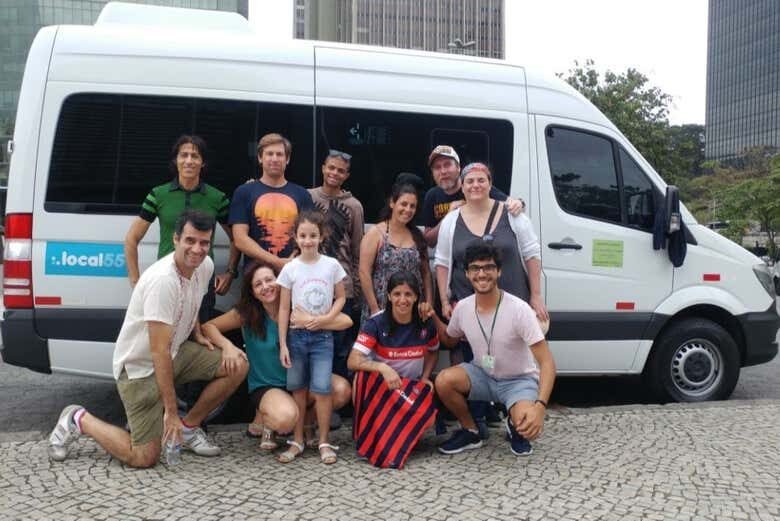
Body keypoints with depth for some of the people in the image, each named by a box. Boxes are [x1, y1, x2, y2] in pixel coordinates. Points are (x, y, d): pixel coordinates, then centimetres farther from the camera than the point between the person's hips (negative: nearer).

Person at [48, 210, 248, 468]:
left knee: (237, 365, -9)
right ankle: (78, 420, 14)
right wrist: (171, 412, -24)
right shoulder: (162, 280, -31)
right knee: (144, 457, -8)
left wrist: (197, 335, 0)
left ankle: (189, 427, 8)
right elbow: (159, 352, -28)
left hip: (176, 352, 8)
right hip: (140, 367, -8)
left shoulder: (205, 266, -6)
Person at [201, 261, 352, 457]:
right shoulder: (246, 314, -7)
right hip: (265, 386, -2)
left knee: (342, 389, -25)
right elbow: (208, 327, -3)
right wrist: (227, 345, -21)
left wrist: (309, 321, -29)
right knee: (285, 418, -35)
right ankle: (261, 419, 4)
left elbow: (346, 321, -17)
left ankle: (306, 423, 6)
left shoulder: (297, 307, -9)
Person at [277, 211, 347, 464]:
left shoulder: (332, 265, -1)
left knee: (322, 389, -7)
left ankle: (324, 442, 8)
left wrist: (326, 318, -12)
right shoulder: (290, 268, -2)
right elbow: (284, 308, 0)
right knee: (298, 389, 8)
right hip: (296, 334, 1)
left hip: (322, 335, -1)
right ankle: (297, 441, 21)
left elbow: (340, 297, 7)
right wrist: (282, 344, -3)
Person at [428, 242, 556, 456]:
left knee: (528, 428, -32)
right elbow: (449, 340, 13)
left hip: (519, 380, -4)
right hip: (483, 375, 4)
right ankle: (471, 432, 1)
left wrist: (540, 406, -39)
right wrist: (434, 318, -7)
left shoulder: (519, 310, -26)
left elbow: (547, 363, -25)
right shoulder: (463, 308, -10)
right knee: (444, 381, -26)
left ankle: (515, 426, 9)